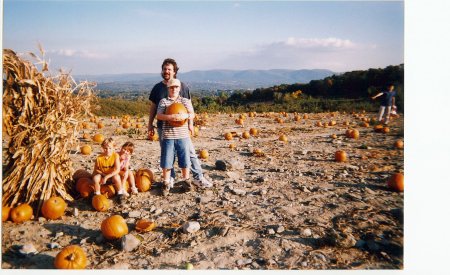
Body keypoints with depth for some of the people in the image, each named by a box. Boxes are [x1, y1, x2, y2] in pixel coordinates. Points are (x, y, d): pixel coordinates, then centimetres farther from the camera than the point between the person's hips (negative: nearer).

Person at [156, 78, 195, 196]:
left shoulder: (185, 101, 10)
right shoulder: (163, 101, 4)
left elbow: (192, 114, 3)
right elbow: (159, 116, -8)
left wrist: (185, 116, -18)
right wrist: (172, 117, -22)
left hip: (183, 135, 1)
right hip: (168, 136, -1)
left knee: (185, 159, 8)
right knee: (166, 161, 2)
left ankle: (186, 179, 26)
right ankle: (166, 183, 15)